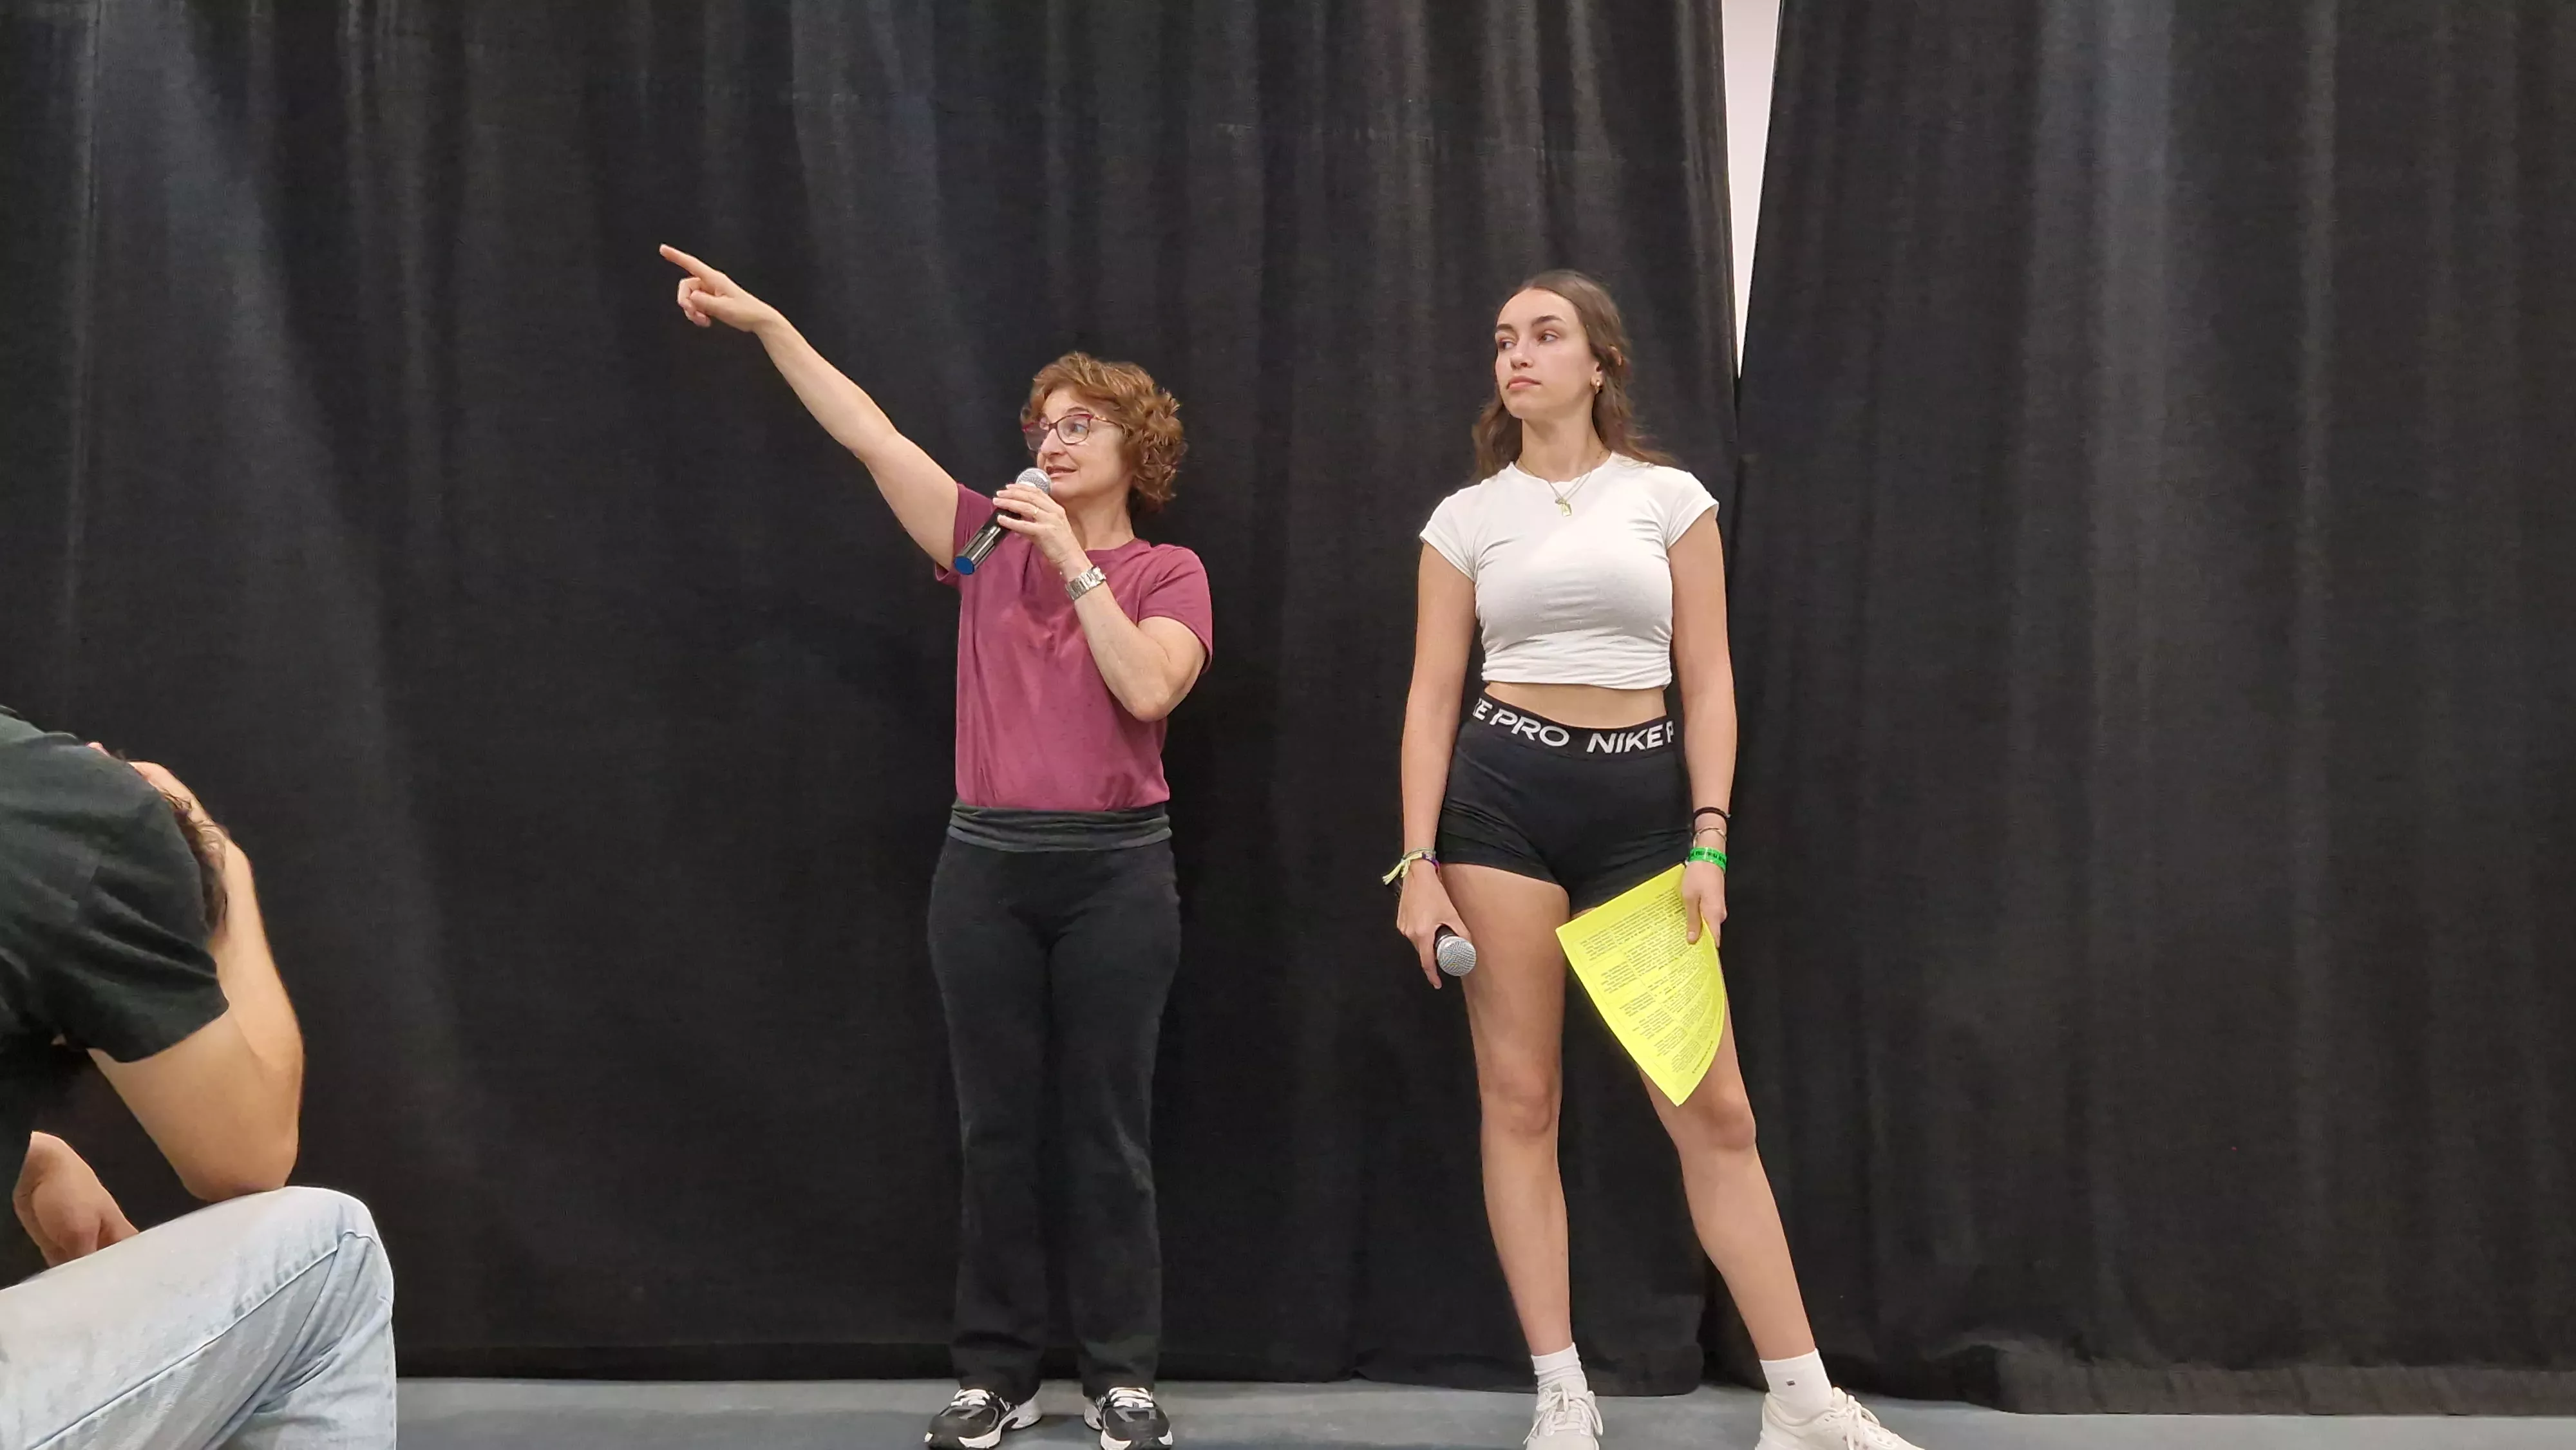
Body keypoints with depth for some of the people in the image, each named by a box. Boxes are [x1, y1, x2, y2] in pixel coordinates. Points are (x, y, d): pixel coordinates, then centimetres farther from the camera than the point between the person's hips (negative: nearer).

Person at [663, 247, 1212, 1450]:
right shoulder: (989, 543, 8)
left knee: (1106, 1132, 3)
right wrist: (765, 322, 0)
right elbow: (868, 434, 4)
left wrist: (1073, 561, -15)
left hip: (1115, 867, -2)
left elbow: (1147, 690, -16)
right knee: (996, 1131, 8)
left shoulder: (1168, 574, 1)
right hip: (986, 865, 3)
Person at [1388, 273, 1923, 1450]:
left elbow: (1708, 683, 3)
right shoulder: (1467, 517, 6)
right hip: (1501, 796, 1)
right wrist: (1418, 861, -5)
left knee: (1712, 1107, 1)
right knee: (1518, 1096, 1)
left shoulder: (1669, 498, 6)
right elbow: (1432, 696, 4)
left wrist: (1708, 843, -6)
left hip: (1643, 801, 0)